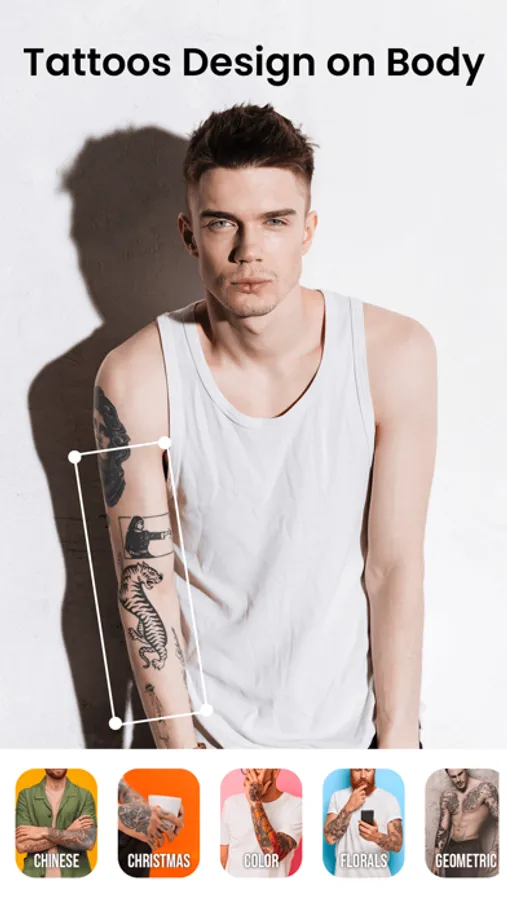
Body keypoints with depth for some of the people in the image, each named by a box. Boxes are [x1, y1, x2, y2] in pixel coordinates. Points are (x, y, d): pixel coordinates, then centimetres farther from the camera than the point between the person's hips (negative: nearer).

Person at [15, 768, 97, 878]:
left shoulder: (84, 796, -3)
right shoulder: (26, 795, -2)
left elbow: (88, 841, -15)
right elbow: (21, 845, -10)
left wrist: (45, 832, -16)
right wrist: (69, 833, -13)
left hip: (75, 874, 0)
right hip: (36, 875, 0)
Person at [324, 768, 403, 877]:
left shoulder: (389, 799, -7)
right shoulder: (338, 797, -2)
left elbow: (397, 844, -11)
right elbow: (330, 837, -11)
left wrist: (377, 837, -31)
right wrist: (349, 807, -19)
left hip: (377, 874, -1)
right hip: (345, 874, 1)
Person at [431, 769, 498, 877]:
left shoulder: (485, 789, -9)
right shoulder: (447, 796, 7)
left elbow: (499, 821, -11)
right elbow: (442, 828, 12)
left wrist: (495, 851, -19)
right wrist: (436, 860, 10)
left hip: (472, 849, -5)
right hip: (451, 849, 5)